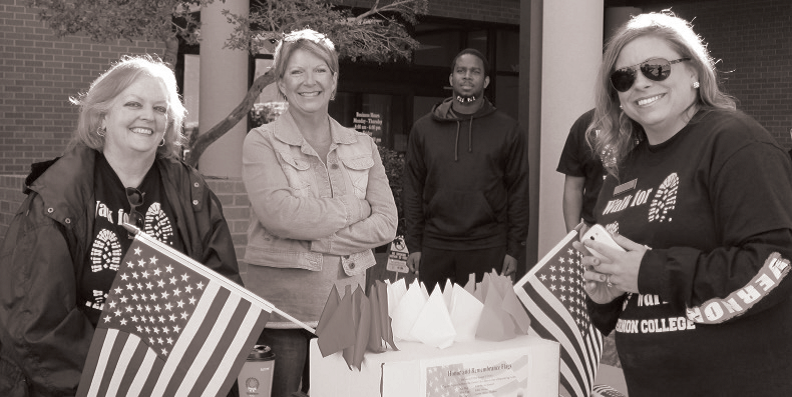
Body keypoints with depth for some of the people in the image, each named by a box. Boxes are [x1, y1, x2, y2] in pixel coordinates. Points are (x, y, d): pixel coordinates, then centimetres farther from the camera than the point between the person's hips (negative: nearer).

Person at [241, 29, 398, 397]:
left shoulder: (362, 146, 10)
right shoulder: (262, 142, -2)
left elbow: (386, 224, 0)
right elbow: (279, 213, -18)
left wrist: (315, 240, -12)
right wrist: (355, 209, -8)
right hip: (281, 301, -3)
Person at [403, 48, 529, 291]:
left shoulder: (507, 130, 5)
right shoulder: (424, 128, 10)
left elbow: (519, 191, 4)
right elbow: (413, 189, 8)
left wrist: (514, 250, -2)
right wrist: (413, 245, 2)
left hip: (488, 250, -1)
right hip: (435, 248, 1)